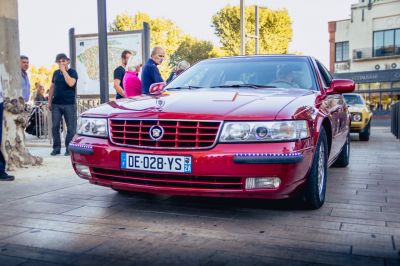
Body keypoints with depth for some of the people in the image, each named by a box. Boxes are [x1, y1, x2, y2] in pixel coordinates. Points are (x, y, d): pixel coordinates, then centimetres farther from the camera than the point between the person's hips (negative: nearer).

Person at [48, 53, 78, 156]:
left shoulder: (72, 72, -1)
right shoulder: (56, 73, 15)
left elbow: (71, 83, -20)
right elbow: (52, 87, 20)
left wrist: (64, 70, -14)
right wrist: (49, 101, 14)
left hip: (69, 104, -5)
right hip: (56, 104, 5)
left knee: (71, 127, -2)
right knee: (55, 126, 3)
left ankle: (69, 149, 5)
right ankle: (56, 148, 11)